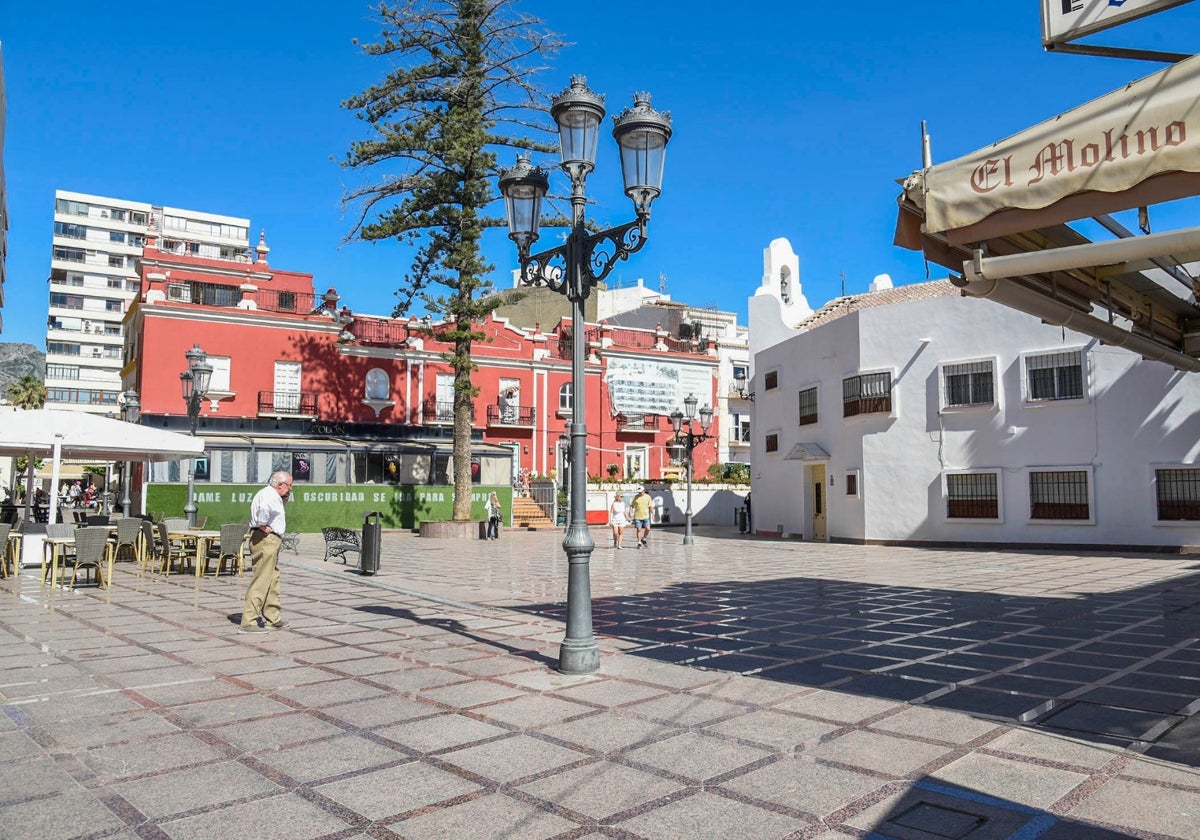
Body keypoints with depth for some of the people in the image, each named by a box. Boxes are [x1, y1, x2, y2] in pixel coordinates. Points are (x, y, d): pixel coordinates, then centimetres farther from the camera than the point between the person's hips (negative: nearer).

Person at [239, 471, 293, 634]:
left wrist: (283, 501, 16)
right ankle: (249, 622, -8)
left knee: (273, 580, 18)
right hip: (265, 540, -11)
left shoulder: (274, 496, 18)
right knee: (261, 582, -10)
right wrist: (263, 526, -23)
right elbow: (264, 508, -36)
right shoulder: (269, 494, -15)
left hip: (272, 540, 11)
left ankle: (272, 618, 27)